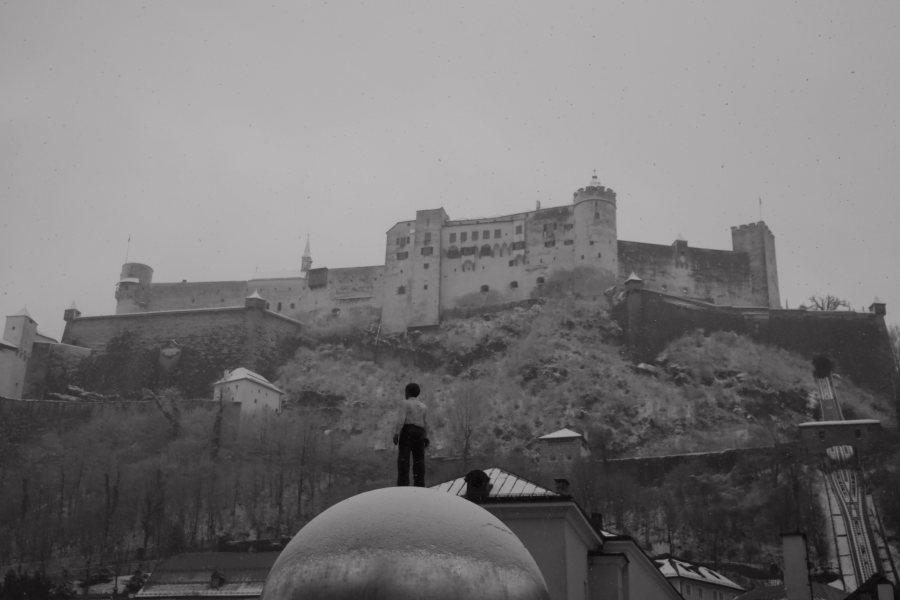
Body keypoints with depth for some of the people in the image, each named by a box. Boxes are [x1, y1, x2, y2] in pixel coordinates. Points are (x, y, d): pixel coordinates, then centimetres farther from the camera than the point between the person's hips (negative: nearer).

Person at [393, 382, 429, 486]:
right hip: (419, 433, 5)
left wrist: (396, 434, -14)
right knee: (419, 459, 7)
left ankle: (403, 483, -15)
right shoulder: (422, 405, 15)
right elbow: (426, 423, 13)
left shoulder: (405, 403, -2)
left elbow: (401, 420, -12)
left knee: (403, 458, -7)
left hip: (407, 431, -5)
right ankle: (420, 484, 4)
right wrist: (426, 437, 17)